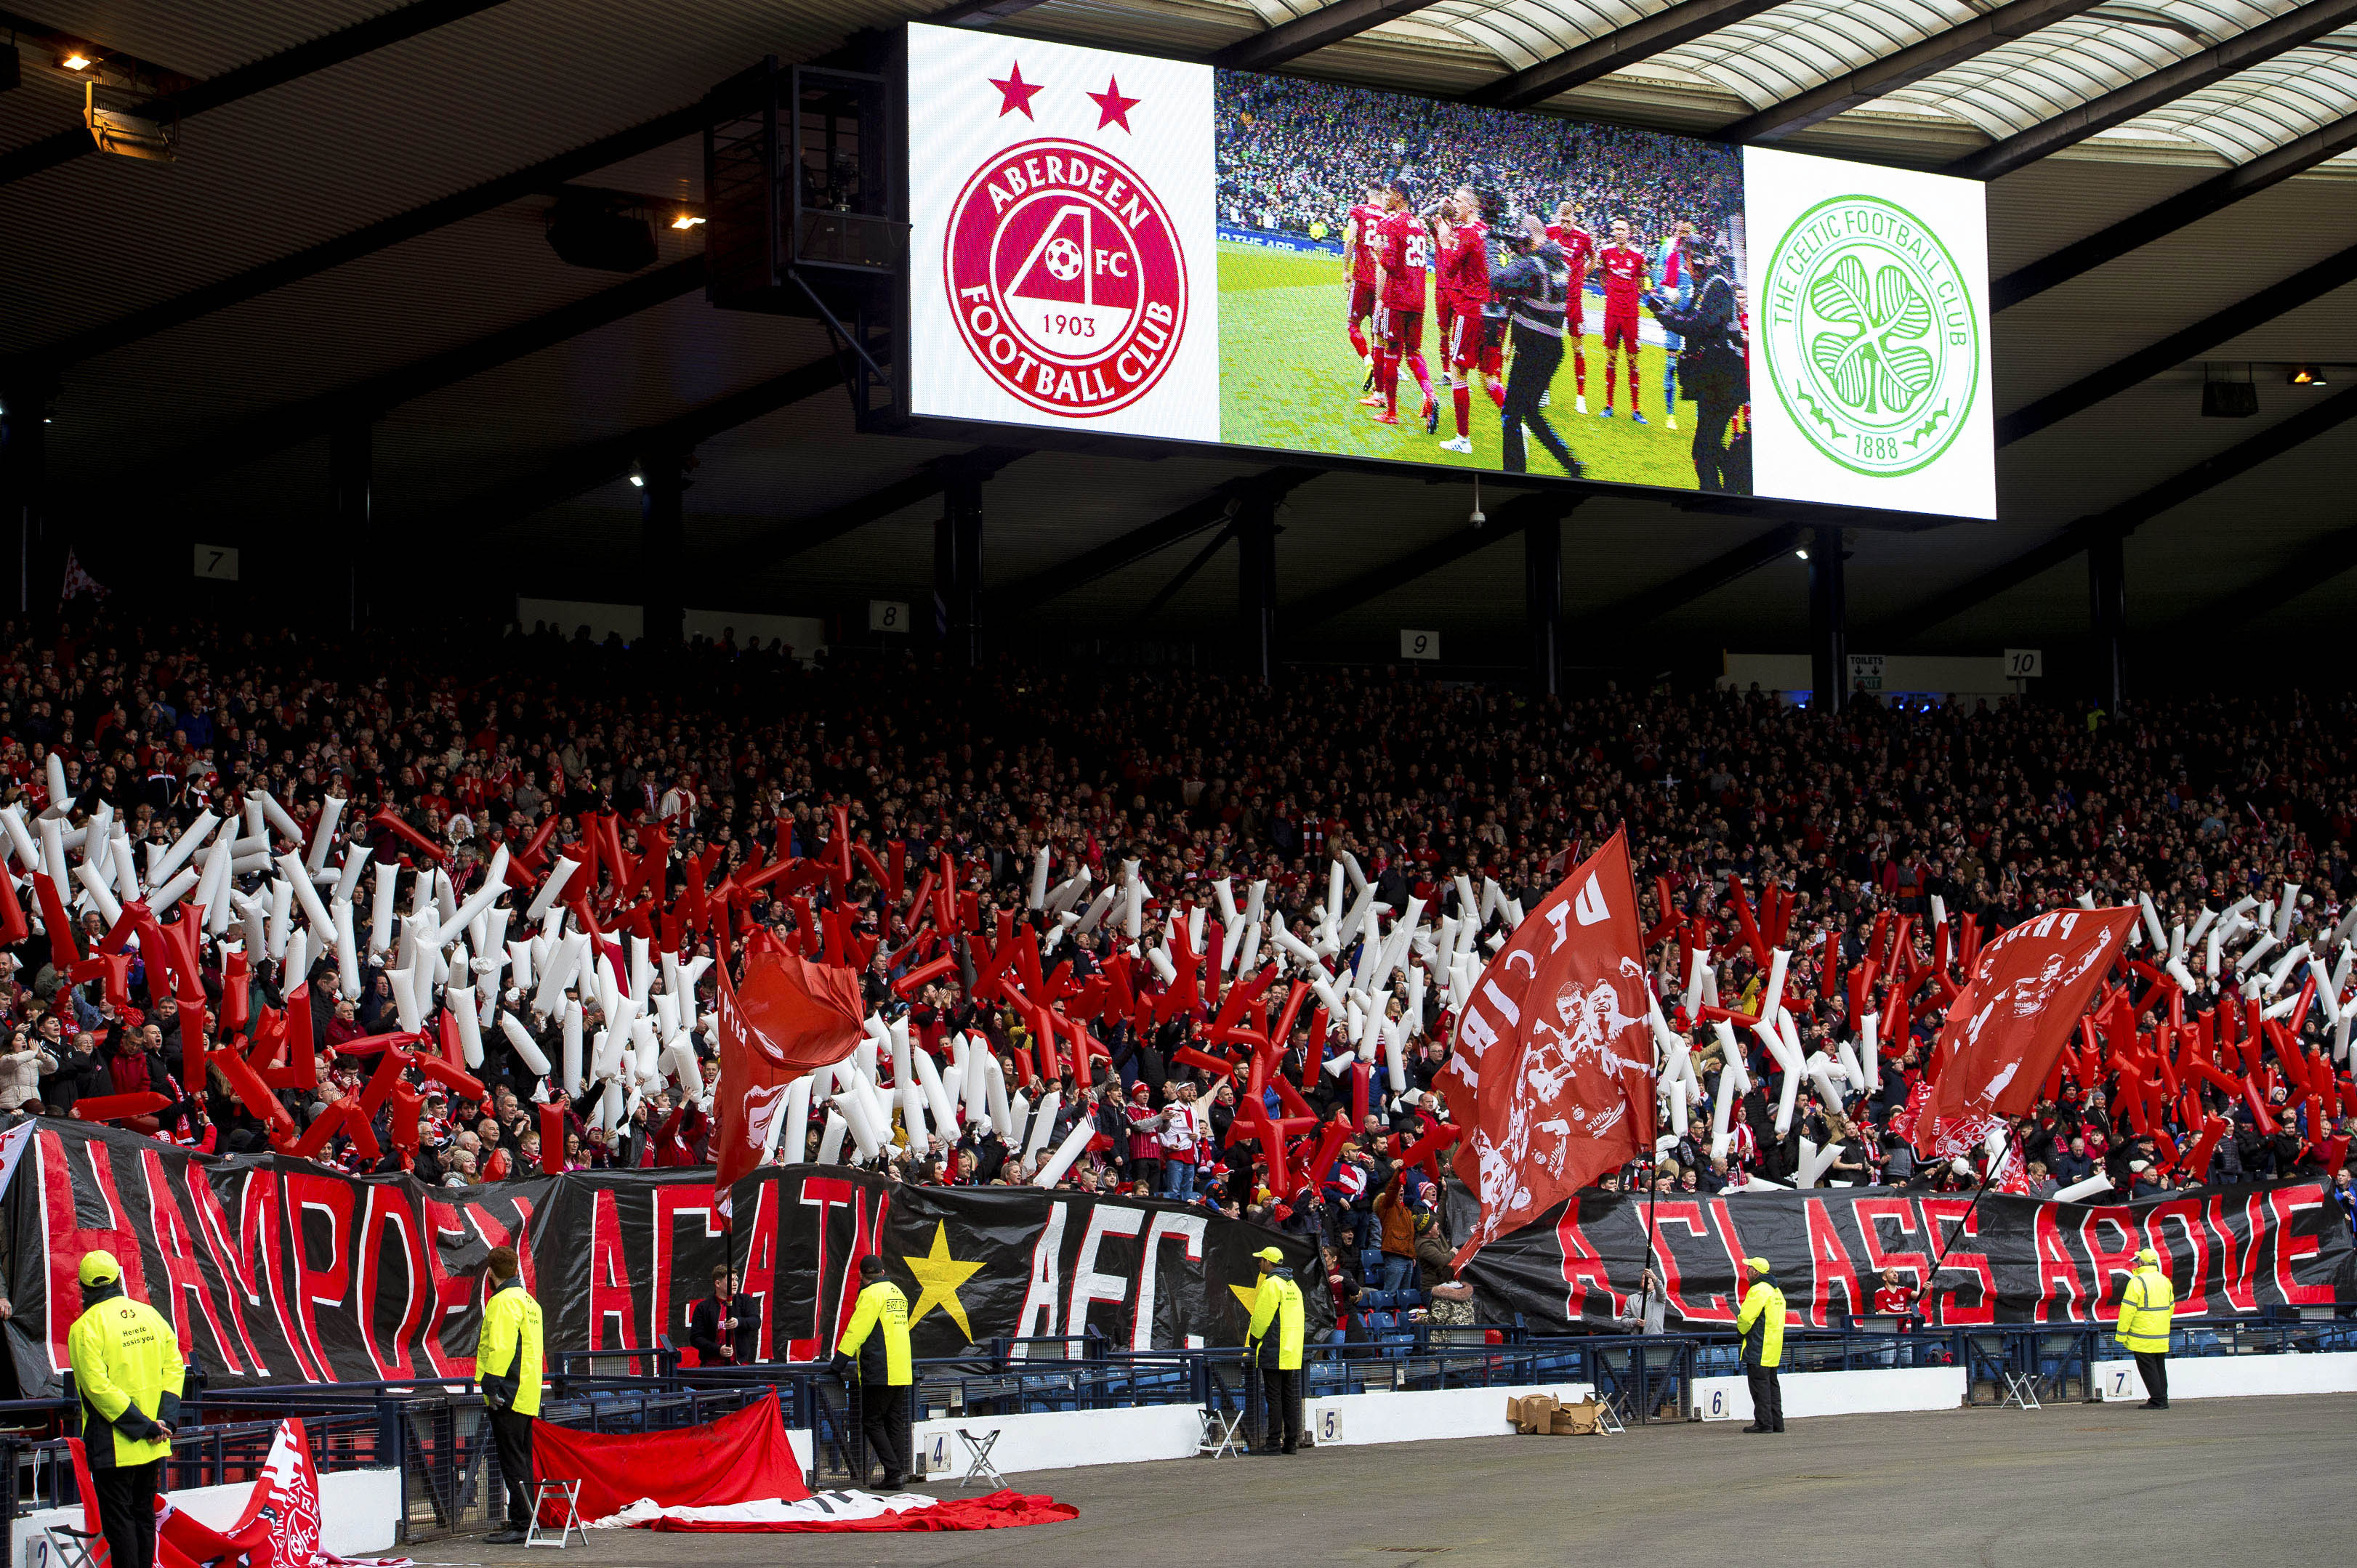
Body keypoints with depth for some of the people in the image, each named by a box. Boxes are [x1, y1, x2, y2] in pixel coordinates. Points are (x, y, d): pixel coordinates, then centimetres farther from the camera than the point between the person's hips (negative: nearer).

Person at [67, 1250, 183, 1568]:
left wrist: (142, 1426, -15)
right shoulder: (150, 1315, 5)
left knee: (118, 1519, 0)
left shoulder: (85, 1327, -13)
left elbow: (97, 1386, -19)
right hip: (152, 1446, 6)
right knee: (144, 1513, 16)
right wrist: (165, 1419, -3)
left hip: (113, 1444, -6)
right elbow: (174, 1365, 3)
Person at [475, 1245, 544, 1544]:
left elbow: (500, 1348, -21)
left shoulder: (503, 1301, -12)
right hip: (527, 1395, 10)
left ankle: (521, 1523, -9)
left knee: (513, 1462, -8)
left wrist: (491, 1386, -22)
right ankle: (525, 1523, 17)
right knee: (521, 1460, 14)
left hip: (508, 1395, -10)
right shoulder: (528, 1301, 18)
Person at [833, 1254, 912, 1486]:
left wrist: (839, 1363, -8)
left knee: (872, 1423, -3)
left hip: (879, 1373, -8)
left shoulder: (871, 1294, -9)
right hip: (902, 1373, 8)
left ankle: (893, 1473, -11)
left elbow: (856, 1331, -13)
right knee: (895, 1423, 11)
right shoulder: (897, 1293, 17)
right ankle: (900, 1474, 7)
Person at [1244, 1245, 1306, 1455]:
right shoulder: (1292, 1285, 15)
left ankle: (1273, 1443, -5)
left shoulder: (1271, 1284, -12)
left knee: (1274, 1398, -5)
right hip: (1293, 1352, 8)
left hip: (1273, 1351, -8)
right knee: (1291, 1397, 9)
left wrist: (1253, 1340, 2)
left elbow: (1261, 1318, -13)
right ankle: (1291, 1442, 11)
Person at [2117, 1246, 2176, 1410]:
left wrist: (2121, 1334, -12)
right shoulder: (2165, 1281, 10)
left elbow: (2128, 1309, -17)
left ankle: (2157, 1400, -3)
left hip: (2142, 1337, -7)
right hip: (2161, 1336, 7)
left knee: (2147, 1368, -2)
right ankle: (2162, 1399, 16)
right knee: (2160, 1367, 15)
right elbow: (2171, 1307, 19)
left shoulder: (2137, 1282, -15)